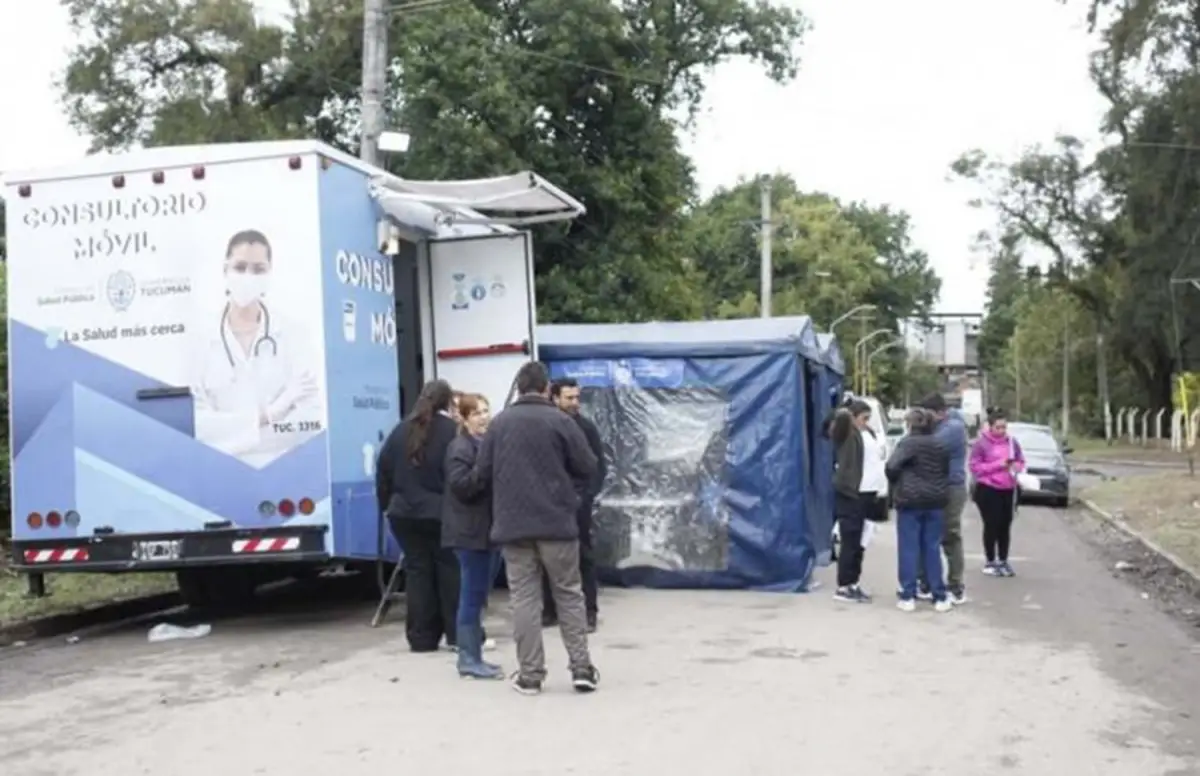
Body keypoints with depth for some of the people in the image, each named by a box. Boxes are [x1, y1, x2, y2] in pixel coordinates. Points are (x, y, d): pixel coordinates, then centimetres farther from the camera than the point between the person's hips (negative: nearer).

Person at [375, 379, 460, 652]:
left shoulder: (401, 431, 9)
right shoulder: (452, 431, -9)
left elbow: (383, 471, 13)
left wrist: (388, 504, 20)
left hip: (405, 514, 5)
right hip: (442, 514, -5)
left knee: (417, 571, 8)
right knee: (450, 571, 4)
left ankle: (421, 637, 11)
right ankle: (458, 635, 6)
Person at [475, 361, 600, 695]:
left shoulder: (499, 423, 3)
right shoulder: (560, 421, -5)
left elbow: (483, 471, 4)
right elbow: (588, 468, -2)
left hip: (512, 524, 2)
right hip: (557, 522, -2)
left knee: (524, 599, 5)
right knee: (569, 594, 8)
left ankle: (530, 674, 5)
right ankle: (581, 668, 7)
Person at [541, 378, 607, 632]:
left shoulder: (587, 427, 0)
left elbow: (599, 467, -1)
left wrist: (587, 495, -12)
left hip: (577, 503, -1)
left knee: (584, 556, 1)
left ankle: (590, 612, 5)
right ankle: (550, 610, 15)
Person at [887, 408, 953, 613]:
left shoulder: (907, 443, -9)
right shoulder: (940, 445, 10)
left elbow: (892, 466, -18)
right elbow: (946, 472, 14)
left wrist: (897, 484, 0)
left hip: (910, 500, -5)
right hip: (935, 501, 5)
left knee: (909, 549, 0)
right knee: (932, 548, 9)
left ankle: (908, 597, 1)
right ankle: (940, 598, 10)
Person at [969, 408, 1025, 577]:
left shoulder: (1012, 442, 4)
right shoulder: (981, 443, -10)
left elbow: (1021, 461, 14)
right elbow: (975, 467, -12)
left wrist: (1015, 466, -10)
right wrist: (997, 465, -20)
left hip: (1008, 490, 4)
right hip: (988, 490, -4)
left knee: (1005, 525, 9)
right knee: (991, 525, -2)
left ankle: (1003, 561, 20)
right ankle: (990, 562, 10)